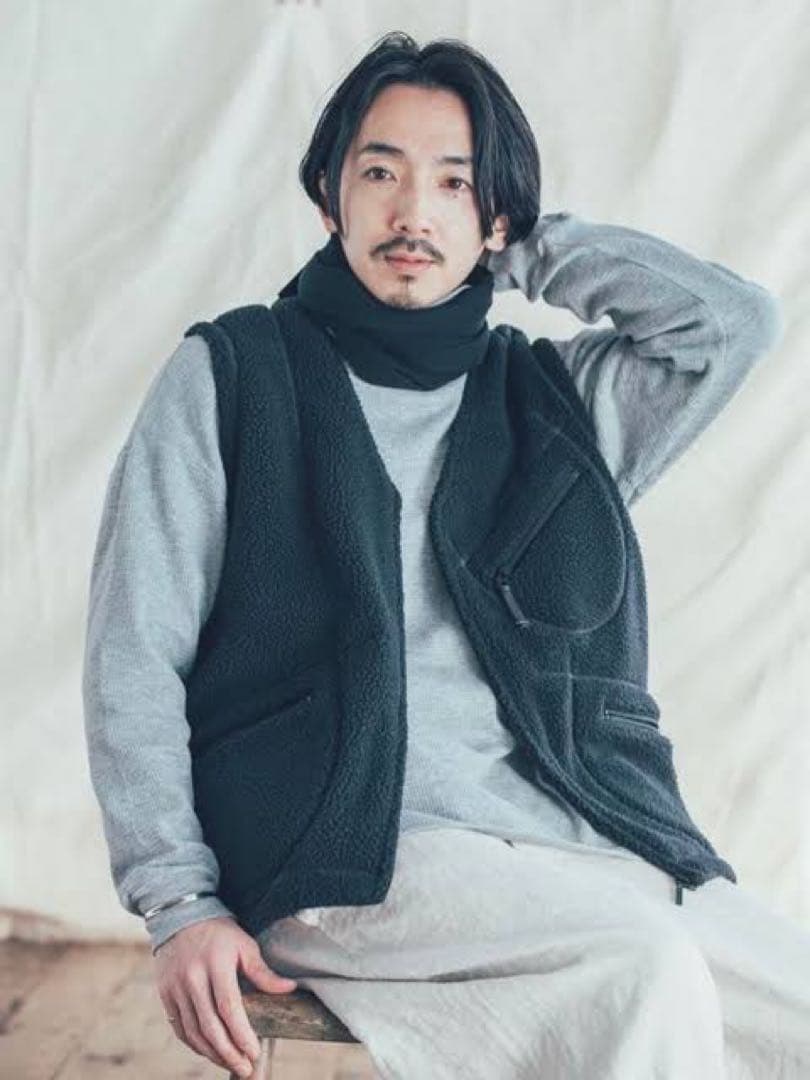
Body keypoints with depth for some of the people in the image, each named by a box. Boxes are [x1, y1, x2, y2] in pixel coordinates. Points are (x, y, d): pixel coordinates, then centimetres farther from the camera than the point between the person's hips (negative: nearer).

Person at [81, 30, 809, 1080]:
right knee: (646, 963, -30)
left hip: (583, 841, 4)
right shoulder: (230, 377, 11)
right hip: (349, 855, -4)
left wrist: (525, 248, 14)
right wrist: (179, 904, -7)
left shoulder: (551, 398, 20)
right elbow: (134, 657, 5)